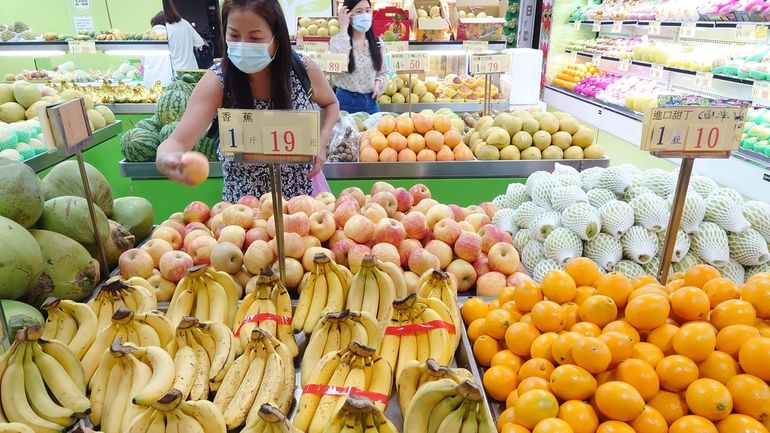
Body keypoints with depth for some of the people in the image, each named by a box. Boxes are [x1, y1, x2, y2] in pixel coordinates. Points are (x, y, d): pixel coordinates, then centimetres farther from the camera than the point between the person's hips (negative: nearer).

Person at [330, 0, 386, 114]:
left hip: (370, 102, 4)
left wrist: (378, 84, -8)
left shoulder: (377, 42, 6)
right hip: (347, 101, -4)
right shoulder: (337, 41, -7)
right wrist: (343, 28, -19)